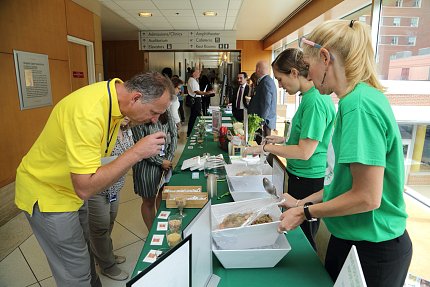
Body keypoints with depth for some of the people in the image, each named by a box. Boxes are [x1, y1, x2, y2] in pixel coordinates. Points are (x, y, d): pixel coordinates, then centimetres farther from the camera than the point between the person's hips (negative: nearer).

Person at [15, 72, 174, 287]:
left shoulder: (117, 93, -8)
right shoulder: (89, 113, -36)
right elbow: (85, 188, -36)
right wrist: (136, 152, -36)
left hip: (70, 187, 8)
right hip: (46, 193, -8)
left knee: (83, 250, 23)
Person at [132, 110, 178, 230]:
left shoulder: (166, 114, -2)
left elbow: (174, 134, 3)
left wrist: (169, 158, -5)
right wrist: (161, 162, -12)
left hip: (166, 162, 5)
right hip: (147, 165, -5)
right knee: (149, 201, 12)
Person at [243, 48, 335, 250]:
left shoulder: (315, 101, -22)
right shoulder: (310, 96, 8)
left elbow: (305, 152, -23)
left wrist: (265, 148, -16)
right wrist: (284, 139, 9)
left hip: (308, 182, -10)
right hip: (301, 177, 10)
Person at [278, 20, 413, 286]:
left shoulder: (360, 105, -25)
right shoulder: (353, 100, 2)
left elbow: (367, 197, -26)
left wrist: (306, 212, -13)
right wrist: (304, 202, 6)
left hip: (373, 249, -7)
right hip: (349, 237, 8)